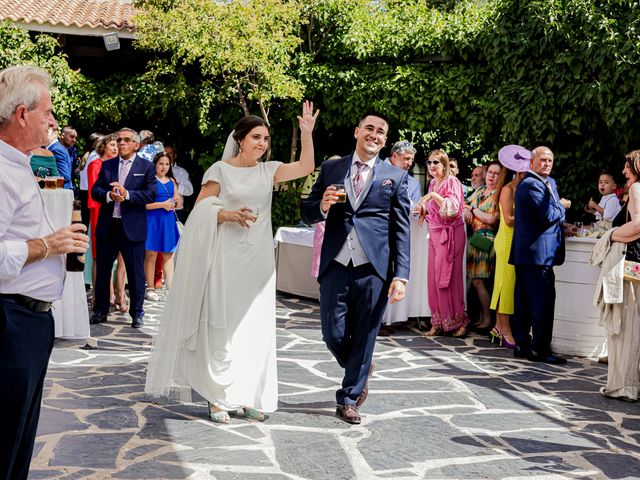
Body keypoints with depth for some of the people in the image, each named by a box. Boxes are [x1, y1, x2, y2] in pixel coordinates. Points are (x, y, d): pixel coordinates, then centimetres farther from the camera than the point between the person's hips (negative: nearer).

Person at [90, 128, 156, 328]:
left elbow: (151, 194, -9)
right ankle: (100, 311, 23)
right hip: (107, 226, 3)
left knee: (135, 272, 3)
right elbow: (95, 191, 4)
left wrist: (127, 194, -20)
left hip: (132, 227, -3)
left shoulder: (146, 167, 1)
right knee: (102, 270, 10)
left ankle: (137, 313, 15)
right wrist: (109, 195, -16)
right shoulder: (107, 165, 11)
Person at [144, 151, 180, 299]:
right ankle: (150, 288, 4)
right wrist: (163, 205, -14)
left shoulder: (172, 181, 15)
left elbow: (177, 205, 23)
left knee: (168, 254, 5)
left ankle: (170, 286, 7)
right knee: (151, 254, -2)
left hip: (168, 220, 5)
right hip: (153, 220, -5)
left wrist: (176, 200, 1)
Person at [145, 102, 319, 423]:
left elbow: (306, 167, 0)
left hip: (258, 261, 4)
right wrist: (226, 215, -18)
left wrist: (307, 133, -8)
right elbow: (199, 209, -2)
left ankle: (247, 397, 15)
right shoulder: (220, 170, 0)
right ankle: (218, 397, 8)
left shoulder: (268, 170, 9)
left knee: (255, 328, 6)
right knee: (221, 327, -1)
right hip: (226, 259, -4)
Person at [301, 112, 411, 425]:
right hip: (336, 266, 1)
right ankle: (360, 370, 34)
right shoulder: (331, 169, 10)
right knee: (334, 335, 2)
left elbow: (401, 230, 3)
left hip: (374, 270, -1)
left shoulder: (396, 176, 7)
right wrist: (322, 206, -11)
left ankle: (349, 398, 21)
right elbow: (307, 213, 12)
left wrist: (400, 275, -5)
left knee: (364, 338, 4)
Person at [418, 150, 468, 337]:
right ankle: (439, 323, 9)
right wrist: (424, 210, 6)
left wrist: (433, 195, -22)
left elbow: (453, 208, -19)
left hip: (450, 234, -7)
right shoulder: (433, 183, 15)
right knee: (433, 278, 4)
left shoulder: (452, 182, -8)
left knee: (447, 278, -7)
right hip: (435, 234, 7)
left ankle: (457, 320, 3)